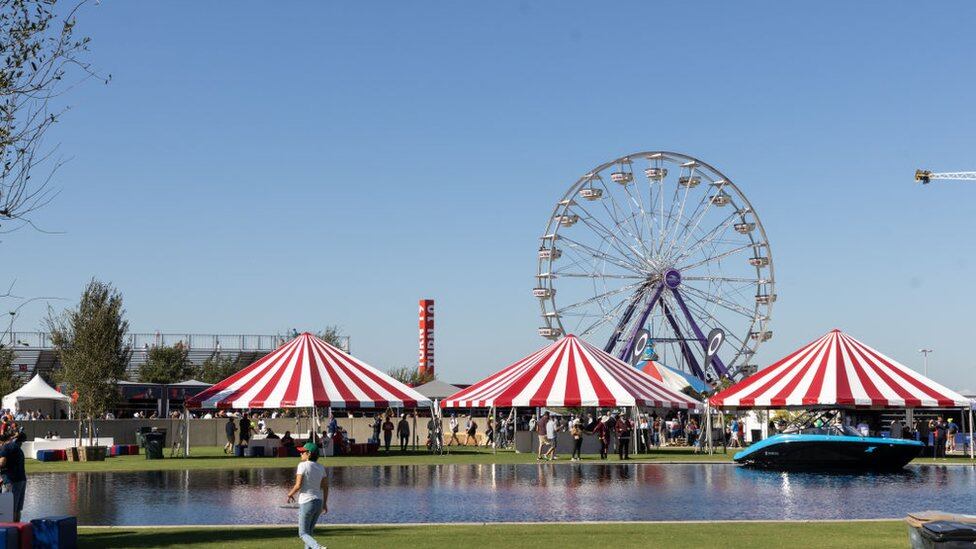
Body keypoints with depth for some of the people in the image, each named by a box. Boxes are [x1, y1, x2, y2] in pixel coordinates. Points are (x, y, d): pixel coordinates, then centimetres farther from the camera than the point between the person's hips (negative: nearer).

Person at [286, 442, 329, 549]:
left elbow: (298, 485, -17)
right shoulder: (320, 467, 6)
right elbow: (325, 487, 8)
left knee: (303, 534, -1)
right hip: (319, 501, 7)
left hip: (306, 502, -7)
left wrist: (290, 494, 2)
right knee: (309, 531, 20)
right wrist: (325, 503, 16)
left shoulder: (302, 465, -13)